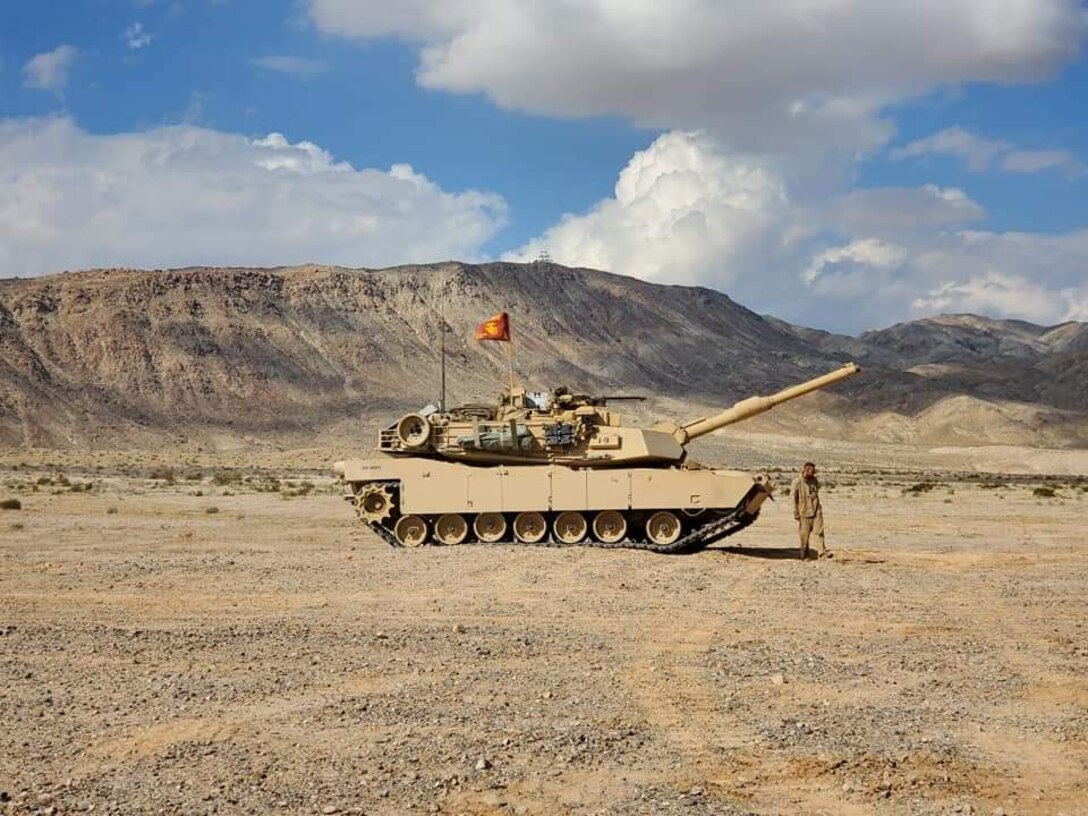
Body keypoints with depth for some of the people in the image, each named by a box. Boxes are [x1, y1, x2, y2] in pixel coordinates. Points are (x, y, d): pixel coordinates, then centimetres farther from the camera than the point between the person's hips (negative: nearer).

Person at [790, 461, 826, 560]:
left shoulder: (814, 480, 9)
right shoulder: (797, 482, -7)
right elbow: (793, 498, -7)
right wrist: (796, 513, -10)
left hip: (816, 511, 4)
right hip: (804, 513, -3)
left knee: (819, 531, -8)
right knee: (804, 535, 3)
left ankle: (823, 552, -14)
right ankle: (804, 555, 13)